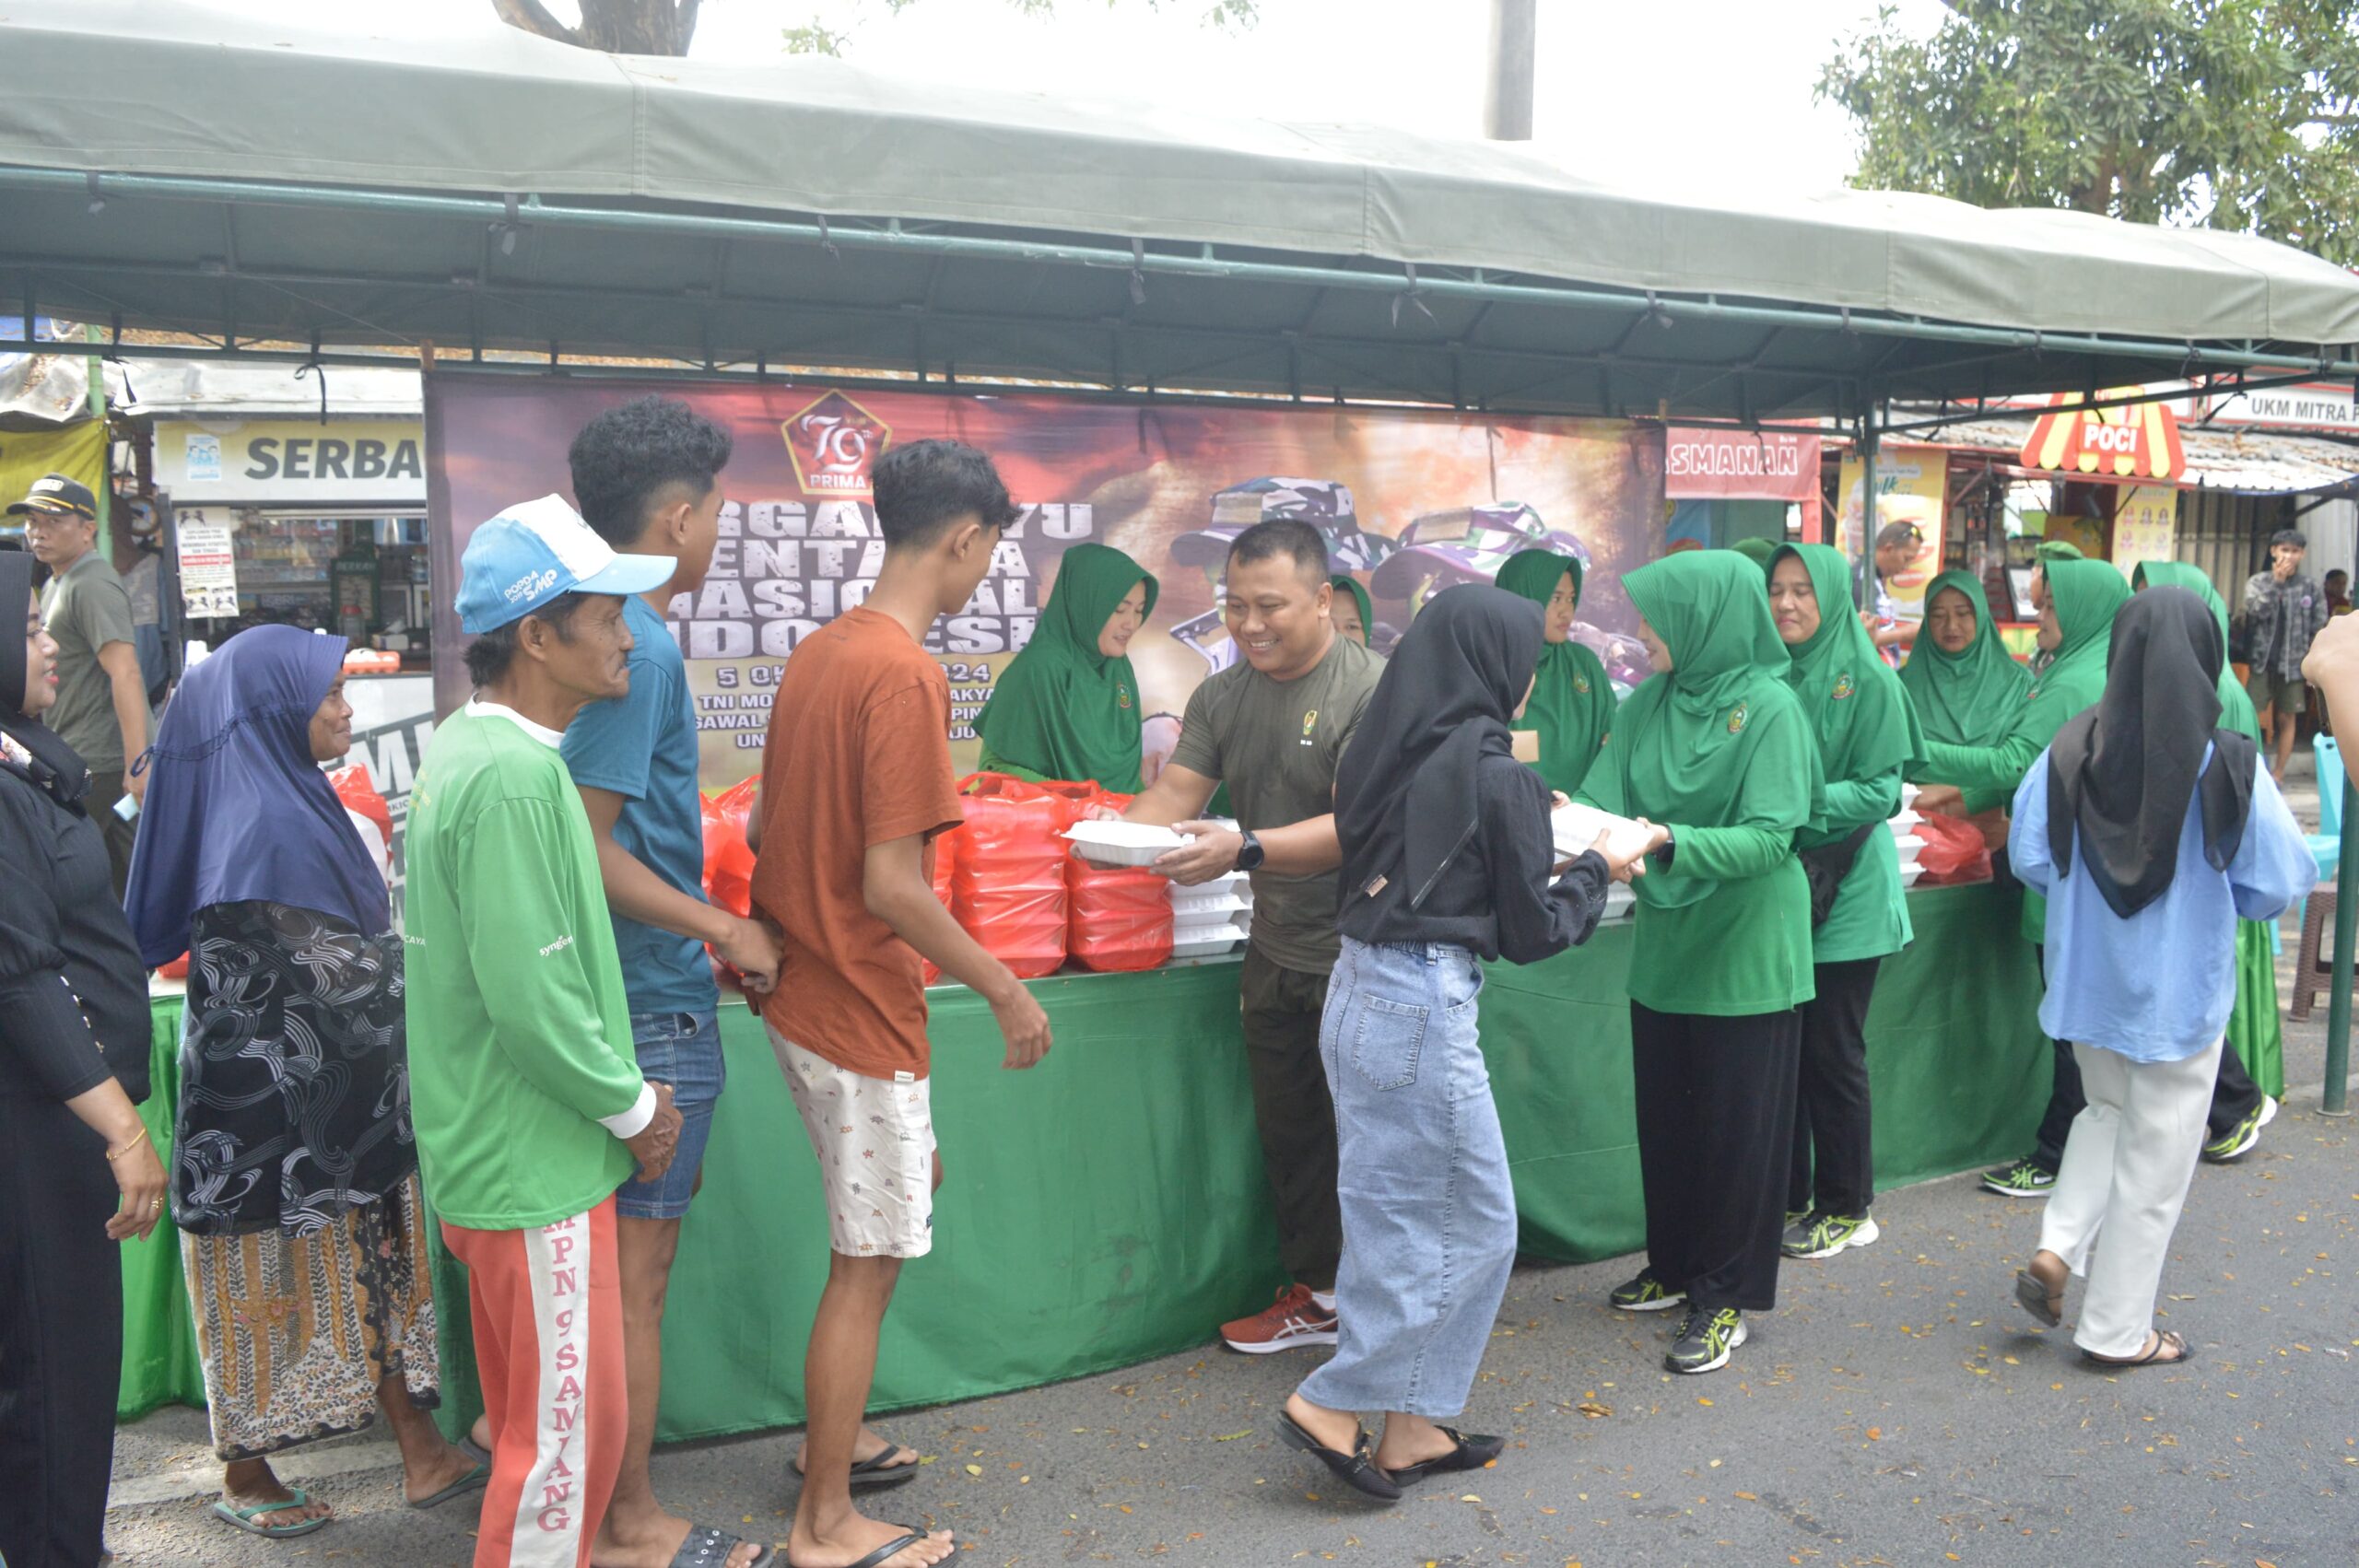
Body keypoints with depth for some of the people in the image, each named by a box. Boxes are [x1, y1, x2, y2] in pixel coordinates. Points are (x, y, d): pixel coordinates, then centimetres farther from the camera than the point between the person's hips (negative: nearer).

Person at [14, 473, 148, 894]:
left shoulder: (93, 586, -14)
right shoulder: (56, 584, 18)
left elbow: (126, 674, -24)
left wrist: (137, 764, -30)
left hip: (93, 763, -10)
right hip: (73, 760, 10)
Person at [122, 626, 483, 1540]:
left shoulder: (291, 802, 8)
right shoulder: (268, 826, -22)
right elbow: (342, 977, -23)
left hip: (331, 1097, 9)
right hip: (277, 1101, -9)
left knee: (370, 1272, 12)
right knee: (280, 1285, 7)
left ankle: (422, 1455, 21)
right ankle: (245, 1479, 26)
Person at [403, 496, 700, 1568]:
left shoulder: (470, 745, 9)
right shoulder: (515, 776, -24)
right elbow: (530, 997, -26)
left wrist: (622, 1090, 11)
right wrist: (634, 1108, -11)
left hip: (496, 1148, 10)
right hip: (535, 1160, -10)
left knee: (535, 1414, 23)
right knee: (572, 1425, 3)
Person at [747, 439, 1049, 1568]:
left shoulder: (818, 652, 6)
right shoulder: (908, 676, -22)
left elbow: (761, 827, 13)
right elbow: (891, 885, -25)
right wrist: (1006, 992, -15)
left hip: (801, 994, 10)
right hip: (862, 1014, -9)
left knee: (910, 1183, 25)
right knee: (868, 1264, 4)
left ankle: (835, 1437, 37)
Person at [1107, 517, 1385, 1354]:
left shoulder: (1370, 690, -17)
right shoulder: (1222, 696, 6)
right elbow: (1174, 793, -2)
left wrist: (1245, 849, -39)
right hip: (1275, 953, 7)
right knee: (1288, 1134, 16)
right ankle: (1315, 1293, 33)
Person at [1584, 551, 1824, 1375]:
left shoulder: (1769, 707, -15)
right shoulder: (1649, 703, 2)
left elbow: (1770, 837, -22)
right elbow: (1604, 798, -4)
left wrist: (1667, 840, -34)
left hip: (1743, 951, -6)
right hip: (1667, 939, 6)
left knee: (1736, 1123, 5)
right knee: (1664, 1112, 16)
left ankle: (1726, 1296, 18)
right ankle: (1675, 1265, 34)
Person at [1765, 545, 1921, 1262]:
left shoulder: (1868, 683, -7)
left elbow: (1879, 791, -11)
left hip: (1845, 893, -4)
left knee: (1832, 1051, 2)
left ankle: (1845, 1207, 18)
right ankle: (1786, 1196, 22)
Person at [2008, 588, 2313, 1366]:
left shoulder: (2070, 751, -10)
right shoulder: (2228, 764, -16)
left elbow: (2029, 859, -4)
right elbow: (2279, 884, -10)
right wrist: (2211, 895, 9)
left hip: (2086, 977, 3)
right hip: (2179, 990, -3)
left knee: (2109, 1111, 27)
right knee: (2154, 1157, 10)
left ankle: (2056, 1251, 12)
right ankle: (2117, 1330, 21)